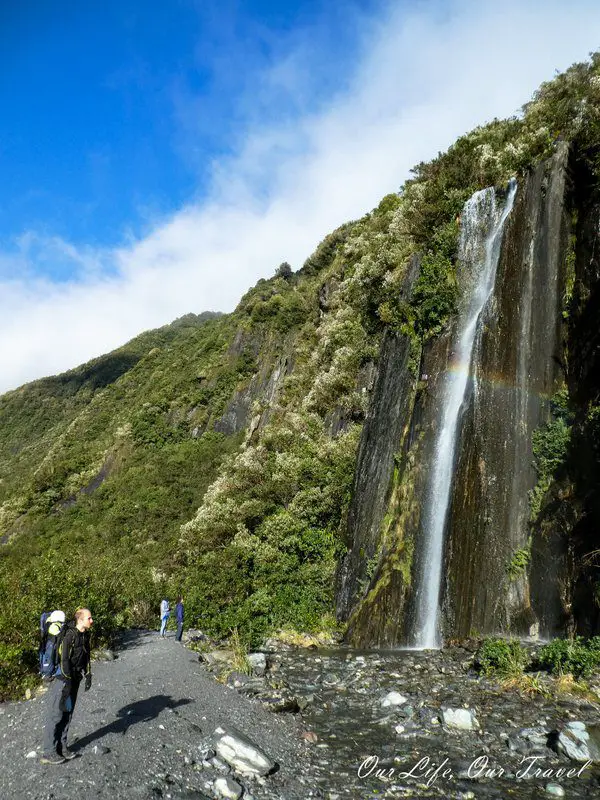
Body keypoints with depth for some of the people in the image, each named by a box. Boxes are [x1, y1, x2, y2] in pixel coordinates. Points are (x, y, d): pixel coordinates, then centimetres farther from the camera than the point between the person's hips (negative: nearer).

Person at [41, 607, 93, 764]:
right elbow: (64, 659, -21)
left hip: (74, 679, 8)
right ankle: (48, 753, 7)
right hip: (62, 679, -8)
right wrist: (68, 681, -19)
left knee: (67, 714, 14)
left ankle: (61, 747, 25)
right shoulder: (69, 635, -21)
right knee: (56, 715, -2)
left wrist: (88, 675, 9)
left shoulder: (85, 636, 6)